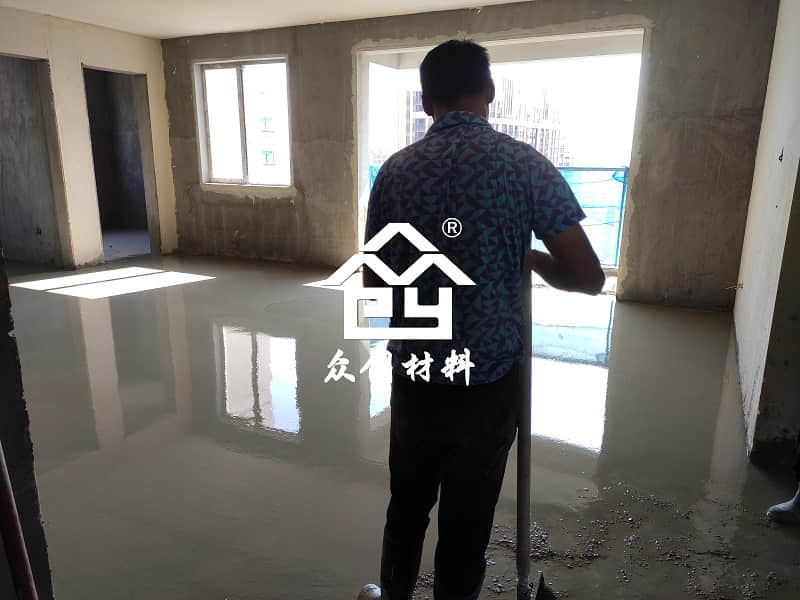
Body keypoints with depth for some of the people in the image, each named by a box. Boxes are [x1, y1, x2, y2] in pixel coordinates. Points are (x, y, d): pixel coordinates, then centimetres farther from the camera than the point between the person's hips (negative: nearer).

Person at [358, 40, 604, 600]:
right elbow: (588, 278, -12)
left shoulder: (396, 170, -3)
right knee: (467, 514, 16)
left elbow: (373, 283, 2)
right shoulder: (526, 164, -11)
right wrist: (534, 260, 6)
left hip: (414, 376, 3)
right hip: (490, 379, -2)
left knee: (408, 501, 24)